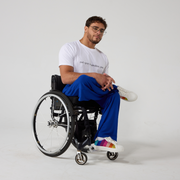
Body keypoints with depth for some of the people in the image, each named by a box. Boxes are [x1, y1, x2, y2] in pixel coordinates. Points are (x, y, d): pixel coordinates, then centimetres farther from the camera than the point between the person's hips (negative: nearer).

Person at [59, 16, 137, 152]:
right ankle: (117, 89, -14)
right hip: (71, 93, -5)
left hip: (92, 97, 5)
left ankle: (102, 139, -29)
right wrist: (94, 76, -22)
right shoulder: (70, 48, 0)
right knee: (83, 80, -39)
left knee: (113, 95, -28)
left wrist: (107, 82, -10)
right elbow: (65, 78, -15)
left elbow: (103, 82, 17)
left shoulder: (103, 57, 19)